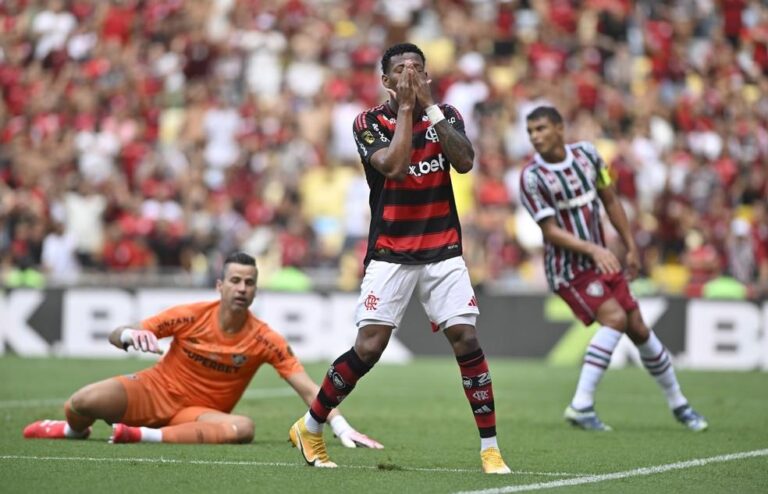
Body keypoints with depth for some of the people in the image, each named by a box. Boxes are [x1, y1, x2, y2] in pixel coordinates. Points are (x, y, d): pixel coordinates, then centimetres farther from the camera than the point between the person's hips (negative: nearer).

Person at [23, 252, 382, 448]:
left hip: (198, 412, 1)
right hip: (154, 391, -1)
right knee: (83, 403, -26)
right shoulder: (190, 317, -11)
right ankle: (74, 430, 15)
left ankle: (143, 435, -27)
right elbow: (115, 337, -8)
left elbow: (307, 388, -11)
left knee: (243, 428, -34)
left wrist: (341, 428, -23)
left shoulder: (264, 340, -10)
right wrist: (129, 335, -33)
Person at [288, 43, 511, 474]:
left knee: (467, 341, -11)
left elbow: (465, 161, -13)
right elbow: (394, 166, -21)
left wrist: (429, 106, -15)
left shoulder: (446, 114, 5)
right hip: (390, 255, -2)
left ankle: (491, 450, -4)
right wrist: (406, 107, -16)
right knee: (368, 348, -8)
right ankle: (310, 428, 12)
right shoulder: (370, 123, -3)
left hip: (443, 252, 2)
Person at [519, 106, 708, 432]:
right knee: (615, 319, -24)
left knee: (638, 329, 7)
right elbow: (550, 231, -16)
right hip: (568, 268, -5)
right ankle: (581, 406, -23)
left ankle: (677, 404, 22)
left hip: (602, 260, 5)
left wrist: (630, 247, 13)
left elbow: (609, 200, 13)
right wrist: (593, 250, -28)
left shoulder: (586, 154, 2)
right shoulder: (532, 177, -13)